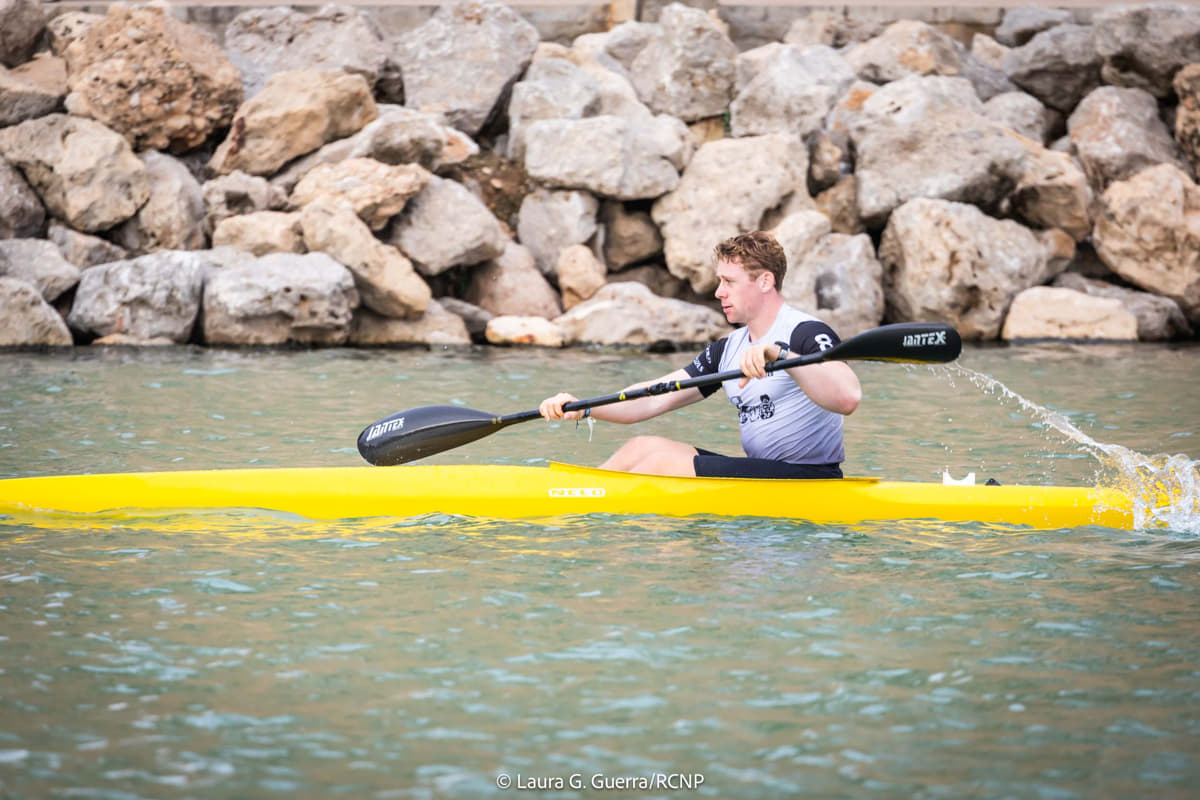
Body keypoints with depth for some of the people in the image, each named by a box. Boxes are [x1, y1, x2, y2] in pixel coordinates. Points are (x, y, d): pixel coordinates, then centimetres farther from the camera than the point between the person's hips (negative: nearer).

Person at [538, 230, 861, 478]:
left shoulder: (808, 333, -11)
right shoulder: (727, 349, 15)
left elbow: (848, 398, -31)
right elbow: (654, 399, 9)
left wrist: (780, 355, -40)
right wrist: (582, 408, -6)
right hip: (762, 473, 8)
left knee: (663, 462, -16)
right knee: (643, 447, -1)